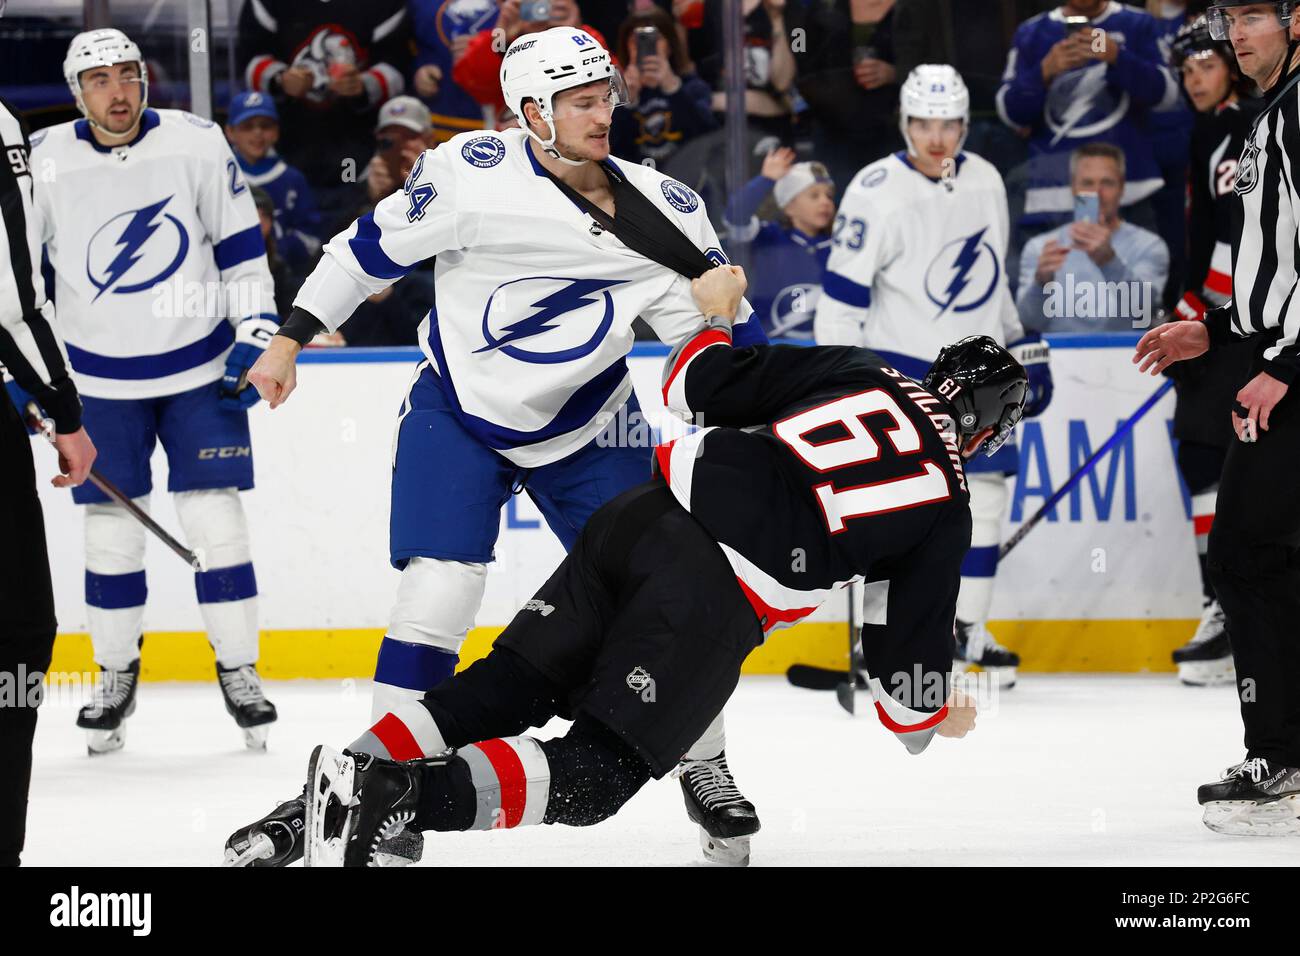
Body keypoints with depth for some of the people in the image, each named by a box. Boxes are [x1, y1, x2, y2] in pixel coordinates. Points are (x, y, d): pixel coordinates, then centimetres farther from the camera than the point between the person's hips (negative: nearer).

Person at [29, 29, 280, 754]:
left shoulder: (197, 144, -7)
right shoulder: (44, 162, -7)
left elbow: (242, 246, 1)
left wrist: (255, 337, -4)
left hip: (199, 367, -1)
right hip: (101, 377, 1)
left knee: (215, 517, -3)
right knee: (112, 528, 3)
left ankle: (240, 672, 8)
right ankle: (117, 675, 18)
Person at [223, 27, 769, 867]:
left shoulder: (661, 215, -14)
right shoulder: (474, 174, -21)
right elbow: (375, 247, -8)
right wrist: (291, 339, -3)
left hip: (588, 428, 2)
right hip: (459, 410, -2)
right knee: (439, 592, -15)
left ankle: (706, 768, 18)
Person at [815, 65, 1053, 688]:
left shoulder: (985, 182, 6)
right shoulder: (877, 192, -14)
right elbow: (841, 292, -14)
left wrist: (1024, 348, 19)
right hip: (901, 363, -6)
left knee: (986, 491, 6)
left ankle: (967, 629, 17)